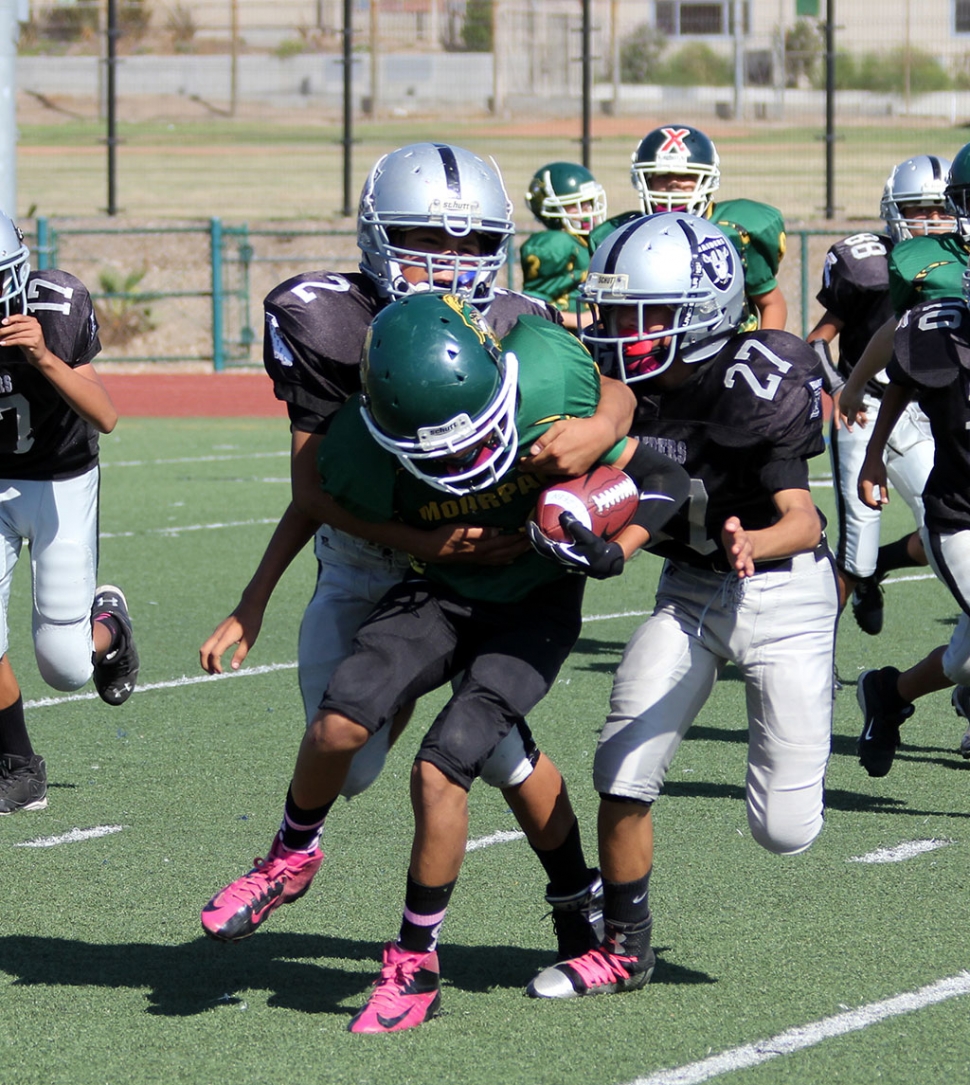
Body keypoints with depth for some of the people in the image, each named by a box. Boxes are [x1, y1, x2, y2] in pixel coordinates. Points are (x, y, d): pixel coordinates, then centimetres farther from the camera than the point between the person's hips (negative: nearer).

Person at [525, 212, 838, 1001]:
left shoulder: (761, 387, -25)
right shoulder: (618, 378, -9)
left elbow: (802, 519, -26)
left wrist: (751, 543, -47)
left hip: (784, 590, -4)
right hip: (688, 594, 5)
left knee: (783, 830, -3)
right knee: (623, 775, -9)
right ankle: (625, 951, 12)